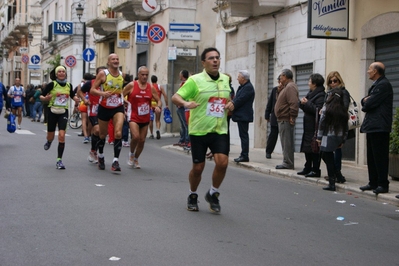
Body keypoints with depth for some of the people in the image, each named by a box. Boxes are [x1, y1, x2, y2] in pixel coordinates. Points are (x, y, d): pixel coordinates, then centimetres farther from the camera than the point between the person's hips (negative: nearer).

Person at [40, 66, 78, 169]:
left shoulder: (69, 85, 3)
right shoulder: (52, 84, -7)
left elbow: (73, 96, 19)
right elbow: (41, 96, -3)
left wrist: (78, 99, -2)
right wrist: (46, 98, -25)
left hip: (63, 112, 1)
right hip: (53, 112, -1)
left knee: (61, 135, -15)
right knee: (51, 137, 9)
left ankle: (59, 160, -8)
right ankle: (49, 142, 50)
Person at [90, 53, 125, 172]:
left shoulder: (122, 75, 4)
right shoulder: (103, 74, -8)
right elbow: (92, 90, -10)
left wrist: (124, 109, 16)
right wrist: (102, 93, -30)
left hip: (118, 108, 2)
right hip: (104, 108, -2)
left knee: (118, 133, -18)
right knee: (102, 135, 12)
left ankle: (115, 161, -15)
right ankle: (101, 156, 38)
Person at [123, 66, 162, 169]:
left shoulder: (151, 88, 4)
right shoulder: (131, 85, -5)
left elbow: (158, 100, 9)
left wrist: (158, 107, -12)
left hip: (145, 118, 4)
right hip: (133, 117, -4)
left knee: (142, 140, 7)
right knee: (135, 137, -23)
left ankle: (136, 159, 30)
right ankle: (131, 154, 7)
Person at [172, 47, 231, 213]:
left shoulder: (226, 79, 9)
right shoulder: (195, 80, -8)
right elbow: (175, 97, -13)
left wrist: (230, 105, 2)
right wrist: (186, 103, -35)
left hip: (220, 131, 3)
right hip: (199, 131, -3)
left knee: (222, 162, -15)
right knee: (198, 167, 3)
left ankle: (213, 194, 10)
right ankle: (193, 196, 31)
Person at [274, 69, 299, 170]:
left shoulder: (290, 87, -15)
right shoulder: (286, 87, 19)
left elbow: (294, 103, -24)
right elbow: (281, 100, 22)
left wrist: (292, 117, -24)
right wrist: (279, 90, 8)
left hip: (286, 120, -11)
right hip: (282, 120, 11)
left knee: (287, 143, -7)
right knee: (285, 142, 13)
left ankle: (288, 163, -5)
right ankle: (286, 162, 18)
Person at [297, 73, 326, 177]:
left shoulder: (321, 96, -14)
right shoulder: (311, 94, 18)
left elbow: (318, 110, -25)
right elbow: (306, 108, 20)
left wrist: (307, 103, -17)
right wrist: (302, 103, -1)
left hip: (315, 127, -10)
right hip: (308, 126, 10)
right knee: (307, 148, 13)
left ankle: (315, 170, -1)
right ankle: (308, 168, 21)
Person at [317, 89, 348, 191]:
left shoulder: (326, 108, -6)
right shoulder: (343, 110, 7)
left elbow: (322, 123, -6)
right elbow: (346, 127, 9)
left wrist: (319, 137, 0)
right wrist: (343, 140, 17)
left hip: (328, 137, -6)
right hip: (339, 137, 6)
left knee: (328, 159, -1)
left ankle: (332, 183, -1)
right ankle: (337, 176, 17)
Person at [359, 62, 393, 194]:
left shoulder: (384, 84, -13)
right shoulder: (376, 85, 19)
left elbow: (370, 103, -18)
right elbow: (365, 101, 17)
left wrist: (365, 104, 2)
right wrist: (365, 100, -4)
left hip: (379, 127, -10)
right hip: (372, 126, 10)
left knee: (380, 156, -7)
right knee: (372, 156, 12)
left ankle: (383, 185, -4)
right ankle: (373, 183, 17)